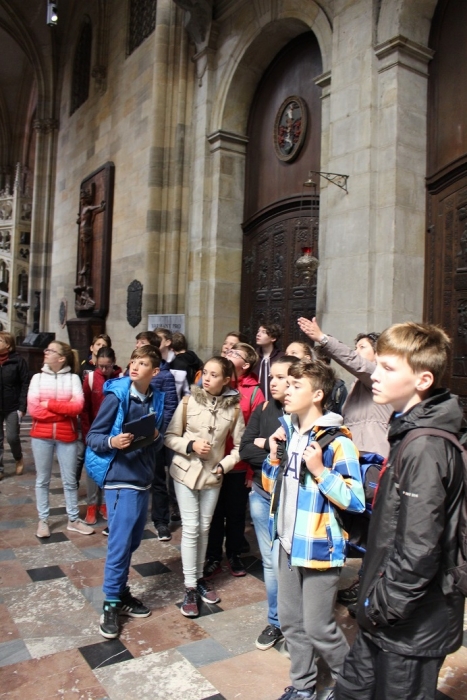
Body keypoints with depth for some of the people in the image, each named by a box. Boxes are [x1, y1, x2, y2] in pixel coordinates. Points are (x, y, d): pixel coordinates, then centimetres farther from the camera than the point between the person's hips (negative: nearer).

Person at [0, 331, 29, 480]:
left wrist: (22, 407, -12)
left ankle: (18, 459, 28)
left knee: (12, 437, -1)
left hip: (12, 407, -3)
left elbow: (25, 384, -7)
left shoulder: (18, 361, -7)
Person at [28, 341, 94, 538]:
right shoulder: (37, 378, 2)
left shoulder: (73, 378, -1)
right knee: (42, 479, 10)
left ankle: (73, 520, 21)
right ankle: (43, 520, 22)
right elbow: (33, 408, -8)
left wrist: (49, 404, -12)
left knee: (70, 480, 8)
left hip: (67, 435, -1)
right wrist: (64, 410, -11)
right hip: (41, 435, 1)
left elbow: (78, 406, -12)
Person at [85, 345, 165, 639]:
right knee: (120, 542, -2)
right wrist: (112, 442, -28)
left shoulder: (157, 399, 3)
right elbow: (93, 437, -9)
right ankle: (111, 604, 15)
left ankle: (121, 593, 33)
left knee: (133, 540, 16)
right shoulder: (117, 396, -11)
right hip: (121, 476, -6)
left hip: (144, 477, 6)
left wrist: (156, 437, -9)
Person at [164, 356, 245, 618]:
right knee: (190, 528, 0)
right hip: (185, 471, -2)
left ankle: (199, 577, 33)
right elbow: (170, 436, -5)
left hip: (213, 475, 2)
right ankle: (190, 588, 12)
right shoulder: (189, 401, -10)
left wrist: (224, 465, -13)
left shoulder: (234, 408, -8)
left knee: (204, 528, 15)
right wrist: (190, 445, -20)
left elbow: (240, 445, -2)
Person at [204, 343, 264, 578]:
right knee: (214, 512, 14)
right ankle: (213, 557, 31)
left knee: (236, 512, 16)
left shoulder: (254, 392, -7)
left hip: (239, 465, -1)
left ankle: (234, 555, 35)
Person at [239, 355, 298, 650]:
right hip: (261, 494, 5)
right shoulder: (264, 409, 1)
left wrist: (268, 445, -16)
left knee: (282, 562, 0)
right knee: (270, 561, 15)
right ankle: (276, 622, 33)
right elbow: (245, 449, -3)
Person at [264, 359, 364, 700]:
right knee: (291, 621, 17)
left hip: (319, 546, -7)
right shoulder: (287, 432, 5)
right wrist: (274, 456, -4)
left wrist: (319, 471, -27)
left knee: (318, 627, 5)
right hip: (289, 542, 7)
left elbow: (356, 500, -19)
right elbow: (271, 486, 12)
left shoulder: (336, 441, -17)